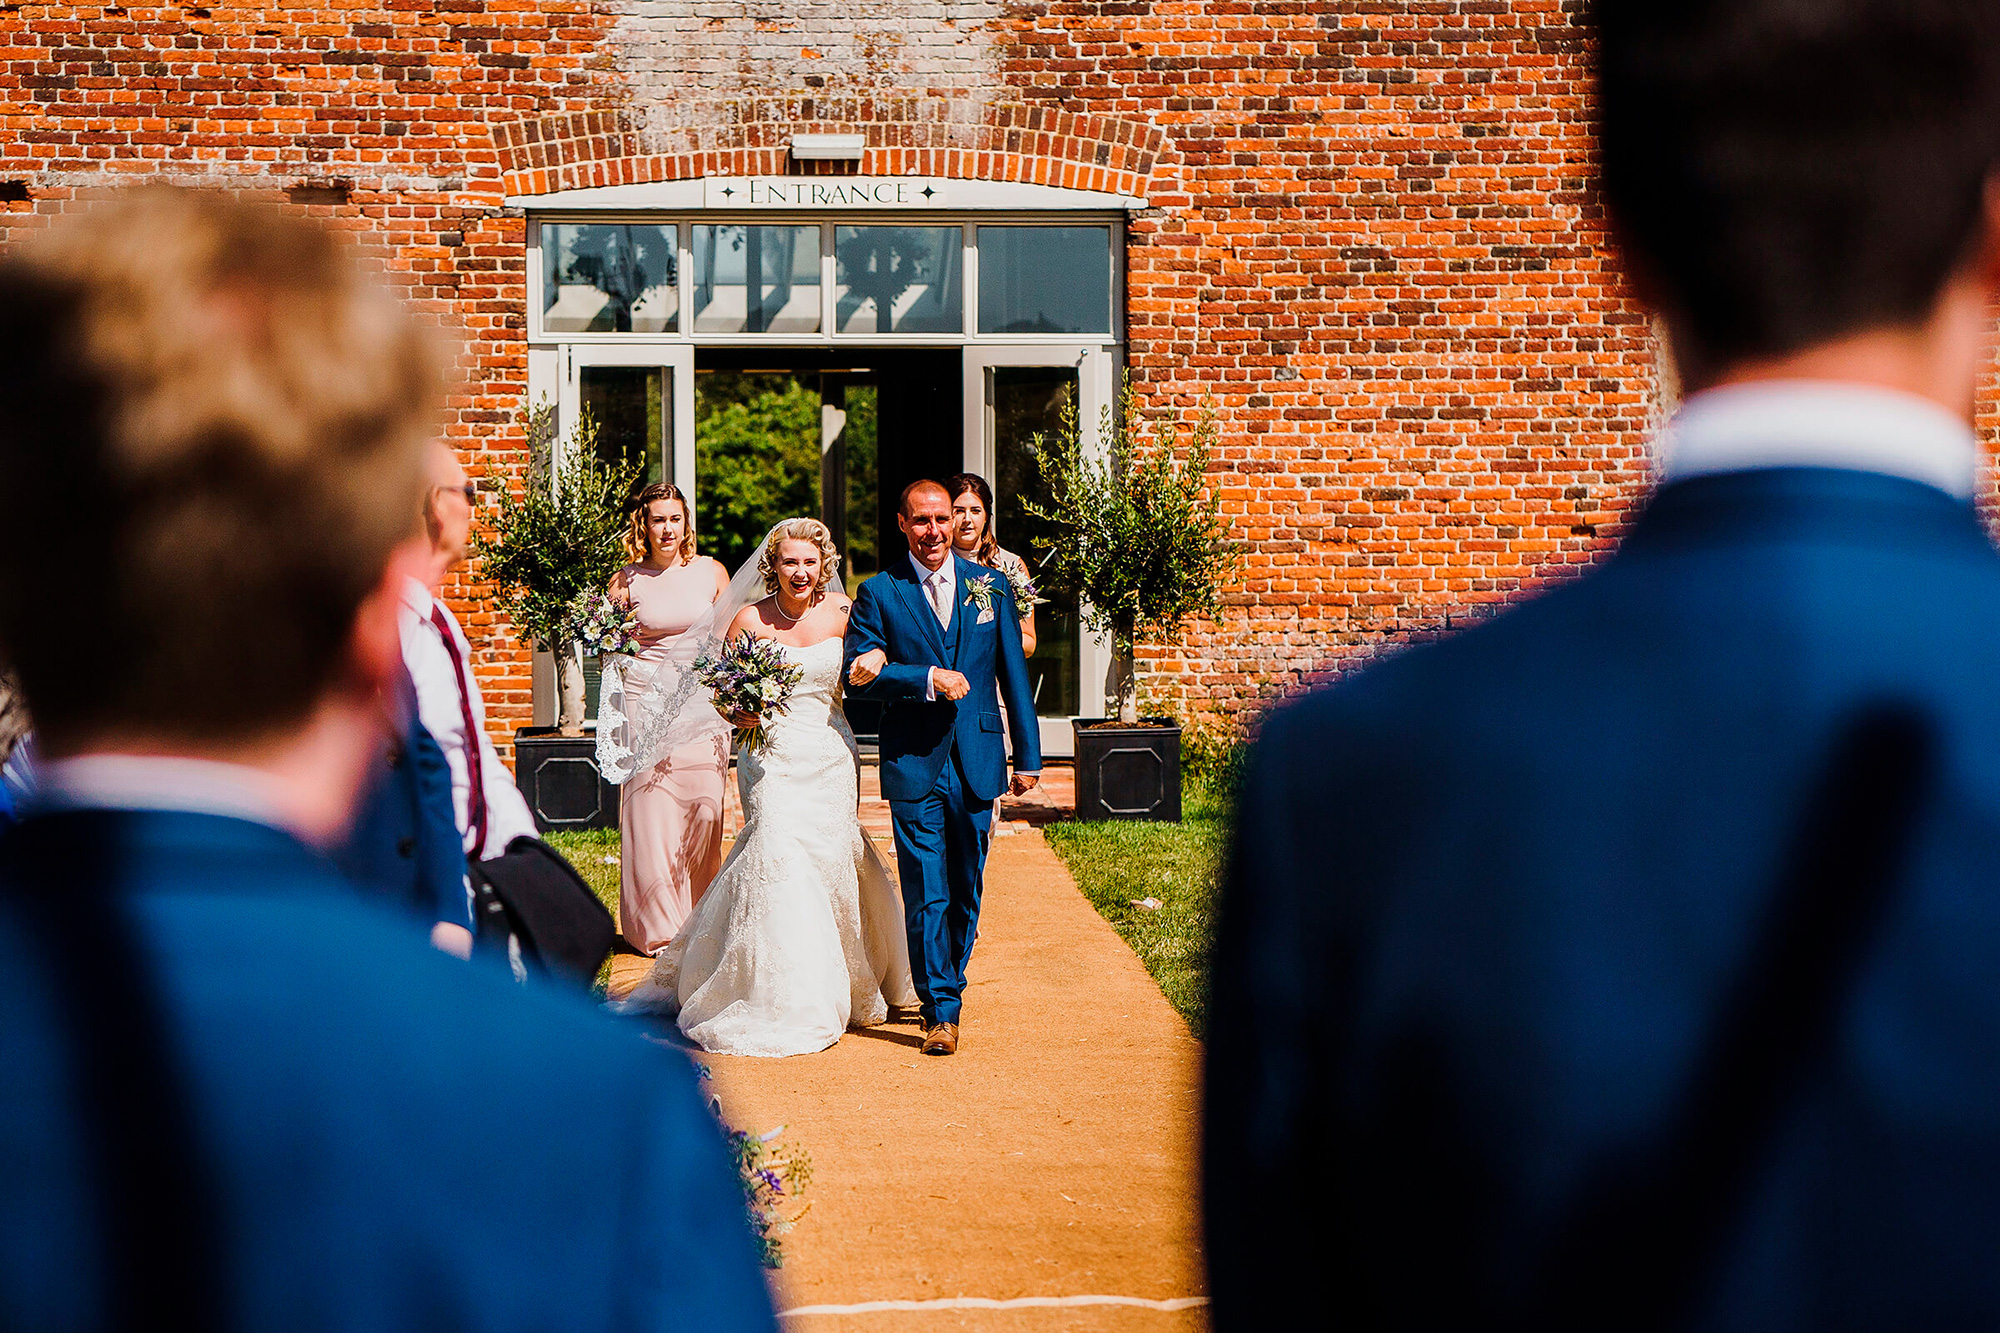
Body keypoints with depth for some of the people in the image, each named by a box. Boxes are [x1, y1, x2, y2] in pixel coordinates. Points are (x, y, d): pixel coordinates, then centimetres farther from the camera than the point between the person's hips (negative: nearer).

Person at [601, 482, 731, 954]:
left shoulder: (711, 572, 4)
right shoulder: (627, 580, 1)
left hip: (702, 704, 1)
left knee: (704, 812, 1)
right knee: (651, 813, -1)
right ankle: (659, 928, 10)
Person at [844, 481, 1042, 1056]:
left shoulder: (991, 587, 7)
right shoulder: (878, 593, 0)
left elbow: (1014, 676, 9)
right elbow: (859, 674, -7)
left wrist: (1028, 756, 7)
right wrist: (929, 679, -17)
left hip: (977, 761, 3)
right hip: (913, 765, -3)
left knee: (965, 890, 12)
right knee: (926, 894, -6)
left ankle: (947, 985, 30)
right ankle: (942, 1010, -2)